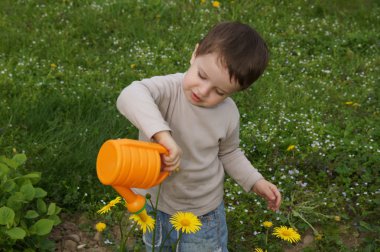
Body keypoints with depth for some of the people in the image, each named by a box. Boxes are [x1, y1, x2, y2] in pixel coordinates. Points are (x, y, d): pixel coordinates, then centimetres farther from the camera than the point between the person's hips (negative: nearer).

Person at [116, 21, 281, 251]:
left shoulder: (229, 114, -15)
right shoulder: (168, 89, -26)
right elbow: (130, 96, -47)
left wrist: (255, 181, -3)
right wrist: (162, 134, -57)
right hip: (155, 201, 0)